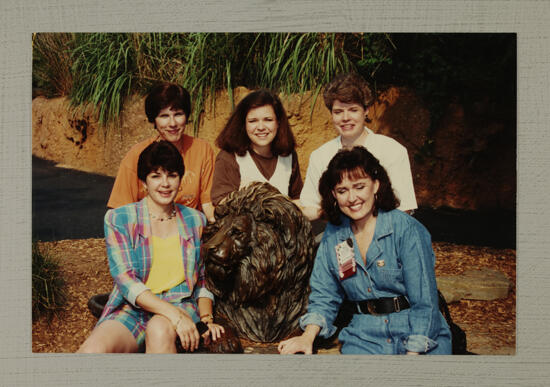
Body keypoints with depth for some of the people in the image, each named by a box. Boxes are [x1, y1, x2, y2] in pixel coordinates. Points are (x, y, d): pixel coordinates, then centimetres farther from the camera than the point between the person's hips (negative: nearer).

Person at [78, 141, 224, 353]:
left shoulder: (195, 221, 13)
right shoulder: (118, 219, 3)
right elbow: (126, 280, -8)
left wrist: (206, 318, 1)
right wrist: (174, 315, -21)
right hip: (130, 310, -1)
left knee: (160, 329, -37)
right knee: (93, 350, -34)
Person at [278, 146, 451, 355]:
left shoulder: (407, 230, -7)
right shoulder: (333, 235, 8)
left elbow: (424, 302, -9)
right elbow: (324, 295, 13)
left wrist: (413, 353, -18)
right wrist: (308, 336, -4)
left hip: (424, 337, -3)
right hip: (365, 336, 3)